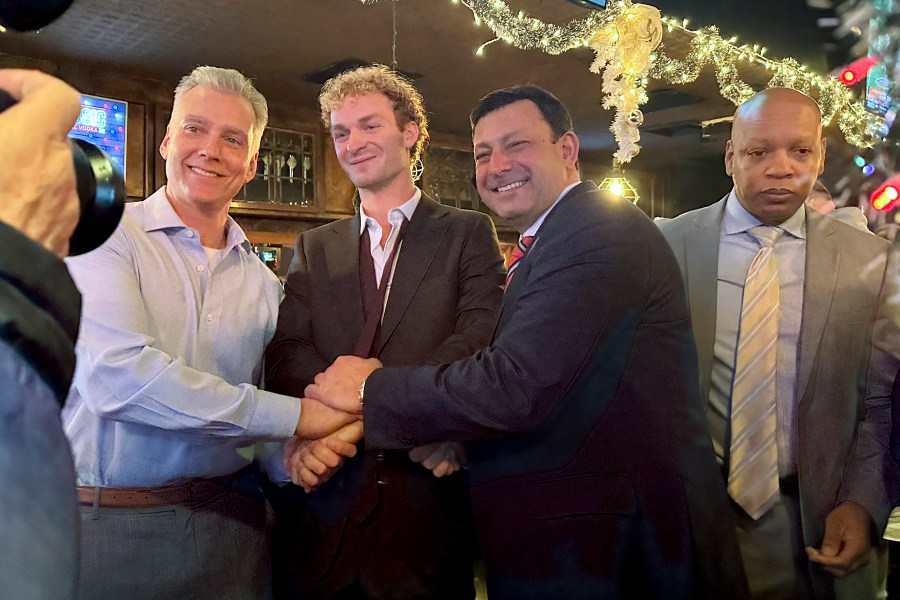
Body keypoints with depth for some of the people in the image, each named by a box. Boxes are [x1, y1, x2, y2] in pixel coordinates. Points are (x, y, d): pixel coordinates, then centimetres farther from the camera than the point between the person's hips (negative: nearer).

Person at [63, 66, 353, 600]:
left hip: (230, 517, 4)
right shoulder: (107, 235, -7)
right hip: (108, 521, -3)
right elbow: (116, 375, -22)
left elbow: (257, 410, 9)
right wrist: (293, 416, -20)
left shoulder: (262, 280, 7)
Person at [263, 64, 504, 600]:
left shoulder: (468, 233, 4)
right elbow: (284, 357, -2)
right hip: (321, 509, 3)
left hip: (426, 510, -2)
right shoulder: (314, 248, 11)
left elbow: (479, 341, -11)